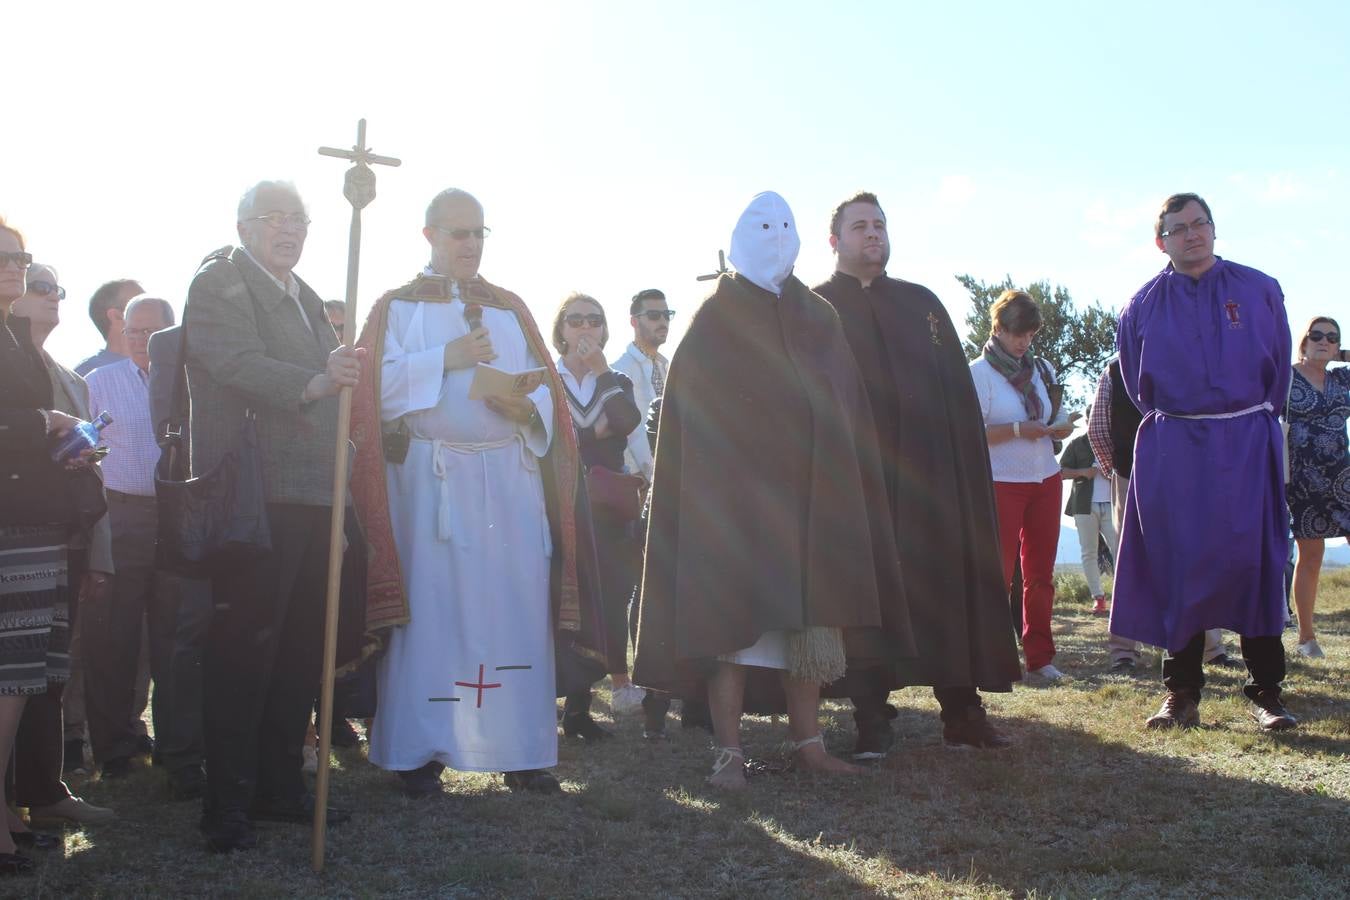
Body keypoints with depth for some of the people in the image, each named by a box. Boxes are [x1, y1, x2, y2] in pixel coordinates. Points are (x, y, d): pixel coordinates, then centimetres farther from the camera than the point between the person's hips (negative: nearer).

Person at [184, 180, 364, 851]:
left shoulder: (304, 298, 22)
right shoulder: (219, 281, -2)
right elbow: (236, 365, -18)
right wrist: (314, 382, -31)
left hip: (313, 495, 8)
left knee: (300, 646, 11)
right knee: (242, 648, -6)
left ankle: (279, 786, 22)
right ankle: (227, 805, 2)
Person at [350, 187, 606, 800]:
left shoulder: (510, 309, 18)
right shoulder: (399, 307, 9)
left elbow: (547, 389, 12)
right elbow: (378, 387, -5)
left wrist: (526, 408, -10)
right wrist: (448, 358, -12)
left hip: (512, 480, 3)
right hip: (429, 480, -3)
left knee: (516, 608, 0)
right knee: (430, 611, -4)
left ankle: (520, 748, 6)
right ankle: (416, 751, 4)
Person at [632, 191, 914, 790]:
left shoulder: (818, 318, 16)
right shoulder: (716, 319, 2)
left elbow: (848, 406, 15)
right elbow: (692, 408, -5)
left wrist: (842, 485, 5)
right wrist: (710, 487, -15)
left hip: (811, 492, 5)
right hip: (736, 491, -5)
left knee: (809, 612, 6)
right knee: (733, 613, -7)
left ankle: (806, 740, 15)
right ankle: (729, 751, -4)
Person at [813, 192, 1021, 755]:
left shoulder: (921, 302, 16)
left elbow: (958, 389, 11)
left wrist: (969, 467, 1)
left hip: (929, 471, 3)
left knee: (947, 586, 3)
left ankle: (961, 709, 10)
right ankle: (872, 719, 5)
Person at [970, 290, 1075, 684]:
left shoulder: (1042, 369, 12)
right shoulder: (980, 372, -5)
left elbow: (1059, 419, 19)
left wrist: (1061, 427, -5)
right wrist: (1017, 430, -21)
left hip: (1045, 479, 5)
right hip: (1001, 484, -5)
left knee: (1041, 573, 6)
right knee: (999, 572, -2)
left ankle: (1039, 658, 11)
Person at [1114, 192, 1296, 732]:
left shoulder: (1259, 291, 4)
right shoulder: (1144, 306, 5)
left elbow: (1279, 366, 13)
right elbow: (1136, 383, 17)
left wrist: (1254, 422, 13)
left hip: (1248, 444, 0)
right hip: (1173, 448, 0)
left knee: (1256, 560, -3)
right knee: (1178, 564, -1)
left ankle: (1266, 692, 4)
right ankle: (1181, 693, 6)